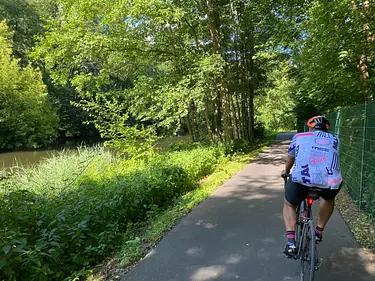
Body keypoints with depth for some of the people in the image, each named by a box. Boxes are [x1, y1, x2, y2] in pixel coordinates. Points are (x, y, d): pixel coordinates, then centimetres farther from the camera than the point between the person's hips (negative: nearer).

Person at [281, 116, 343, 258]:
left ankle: (291, 243, 10)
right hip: (331, 180, 2)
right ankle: (319, 232, 41)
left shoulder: (299, 136, 23)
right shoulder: (335, 140, 27)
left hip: (301, 178, -2)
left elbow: (290, 159, 36)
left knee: (289, 205, 26)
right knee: (328, 198, 38)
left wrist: (286, 171, 56)